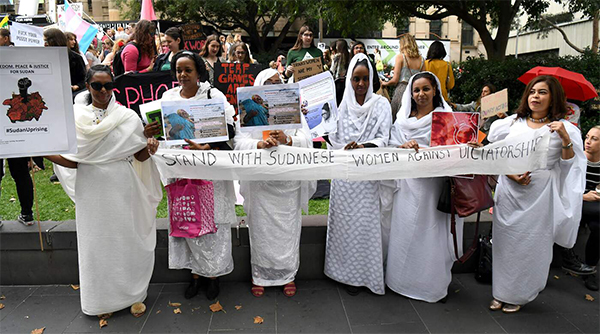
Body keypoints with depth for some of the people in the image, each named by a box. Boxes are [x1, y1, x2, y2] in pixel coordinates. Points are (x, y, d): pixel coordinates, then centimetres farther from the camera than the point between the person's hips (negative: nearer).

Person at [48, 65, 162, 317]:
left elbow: (139, 156, 3)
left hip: (123, 189, -1)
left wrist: (150, 148, -19)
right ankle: (104, 298, 27)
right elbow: (72, 160, -1)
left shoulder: (128, 117, 0)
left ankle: (134, 294, 25)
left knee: (129, 239, 7)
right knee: (97, 242, 10)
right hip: (92, 190, 1)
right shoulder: (75, 117, 2)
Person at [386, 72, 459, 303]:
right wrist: (404, 146, -13)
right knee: (404, 230, 8)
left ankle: (432, 285, 15)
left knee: (430, 233, 0)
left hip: (432, 184, -3)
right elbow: (391, 146, 8)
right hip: (407, 183, 4)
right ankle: (403, 279, 23)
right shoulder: (403, 118, 14)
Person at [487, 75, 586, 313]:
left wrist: (566, 140, -15)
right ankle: (501, 293, 19)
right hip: (508, 191, 2)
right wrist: (511, 174, -9)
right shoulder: (513, 123, 7)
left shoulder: (564, 128, 2)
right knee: (505, 241, 6)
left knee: (531, 244, 4)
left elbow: (569, 166, -1)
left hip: (540, 195, -2)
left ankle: (520, 295, 21)